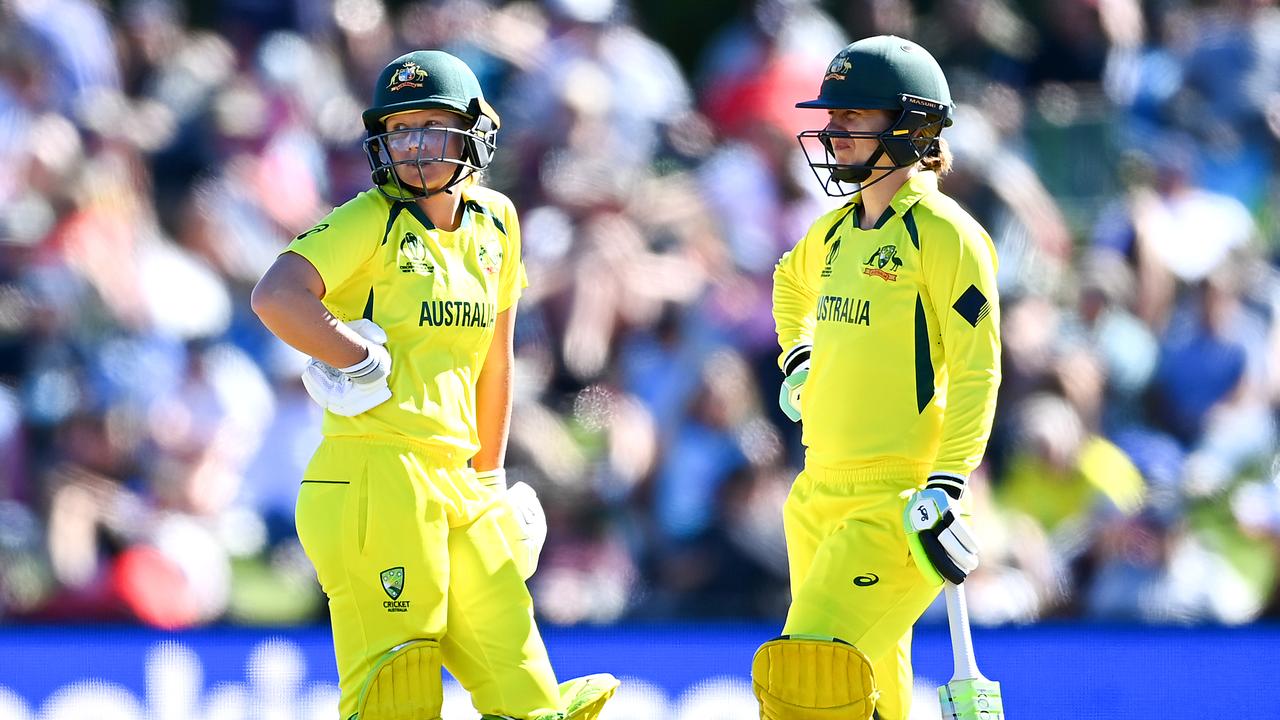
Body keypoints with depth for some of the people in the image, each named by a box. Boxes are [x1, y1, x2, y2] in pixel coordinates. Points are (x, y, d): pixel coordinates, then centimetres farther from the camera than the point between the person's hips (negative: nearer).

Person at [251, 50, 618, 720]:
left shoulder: (495, 222, 14)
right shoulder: (369, 221, -6)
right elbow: (276, 296, -21)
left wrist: (489, 472, 25)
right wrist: (364, 363, -14)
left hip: (456, 481, 7)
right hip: (375, 472, -7)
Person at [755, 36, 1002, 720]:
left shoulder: (942, 232, -10)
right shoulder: (836, 232, 13)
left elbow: (977, 368, -14)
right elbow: (792, 280, 39)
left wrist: (947, 484, -21)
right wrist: (798, 358, 23)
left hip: (898, 502, -8)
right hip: (822, 495, 8)